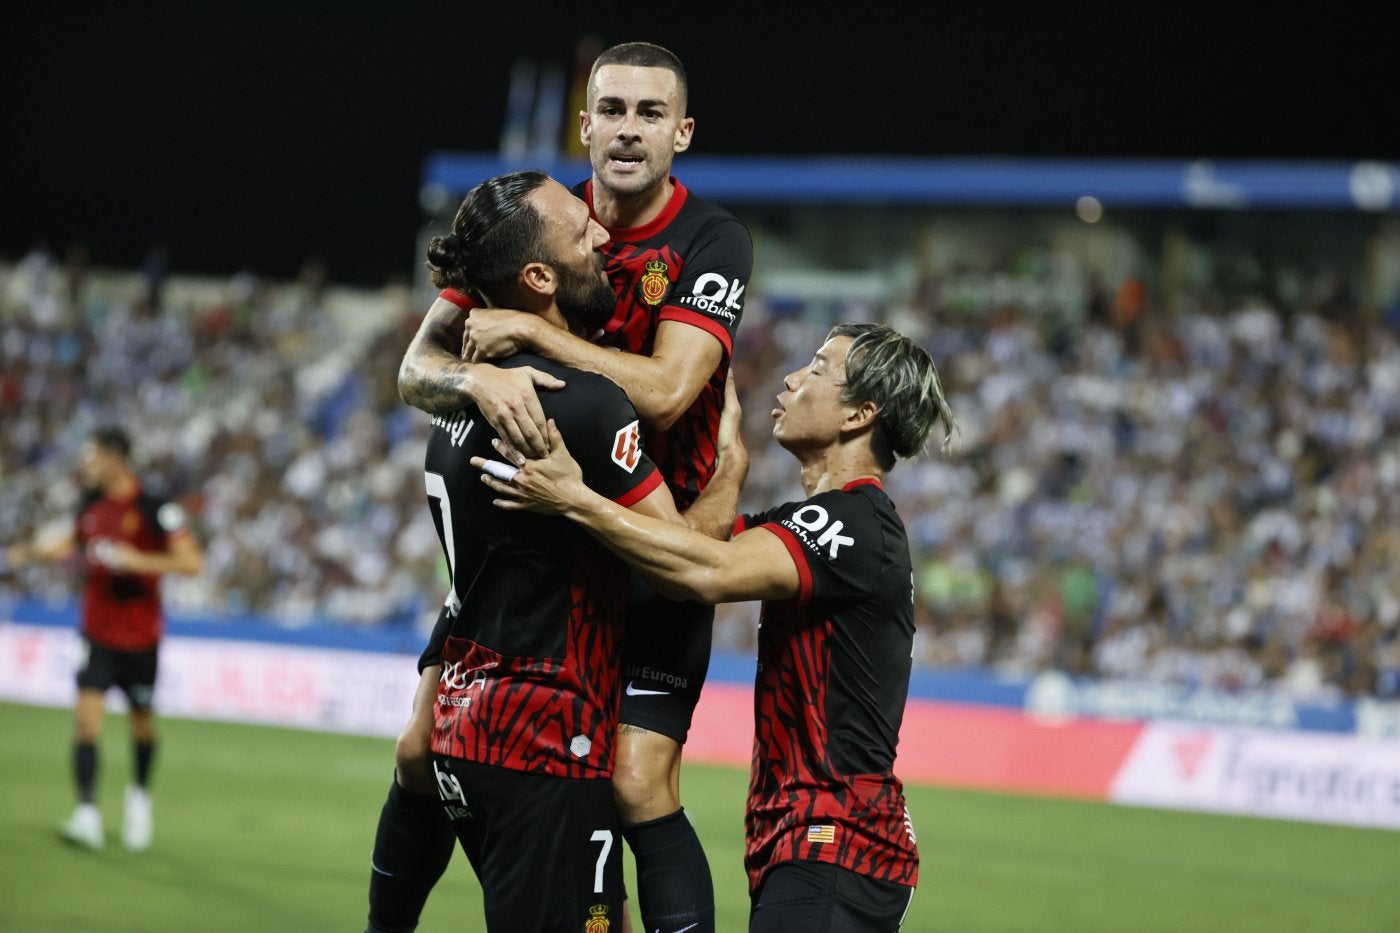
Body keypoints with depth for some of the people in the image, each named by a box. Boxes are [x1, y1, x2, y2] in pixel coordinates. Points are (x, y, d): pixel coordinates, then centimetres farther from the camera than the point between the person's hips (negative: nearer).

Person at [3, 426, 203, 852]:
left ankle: (140, 793, 37)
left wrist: (137, 559, -25)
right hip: (97, 632, 3)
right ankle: (87, 813, -19)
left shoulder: (154, 509, -13)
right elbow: (74, 542, 25)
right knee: (87, 712, -13)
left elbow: (192, 561, -16)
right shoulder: (92, 502, 4)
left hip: (140, 636, -3)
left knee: (141, 720, 10)